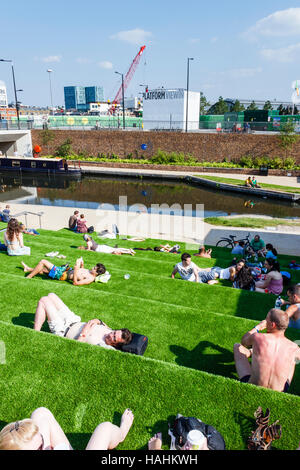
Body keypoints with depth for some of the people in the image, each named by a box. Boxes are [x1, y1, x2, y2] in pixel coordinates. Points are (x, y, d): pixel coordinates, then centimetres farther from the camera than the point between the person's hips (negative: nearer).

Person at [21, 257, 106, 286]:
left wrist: (76, 268, -37)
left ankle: (29, 277, 13)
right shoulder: (90, 271, 1)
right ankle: (28, 269, 49)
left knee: (43, 261, -4)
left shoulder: (90, 279, -27)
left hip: (61, 275, -8)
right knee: (42, 270, 23)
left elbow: (75, 283, -34)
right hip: (64, 270, 8)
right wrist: (81, 265, 5)